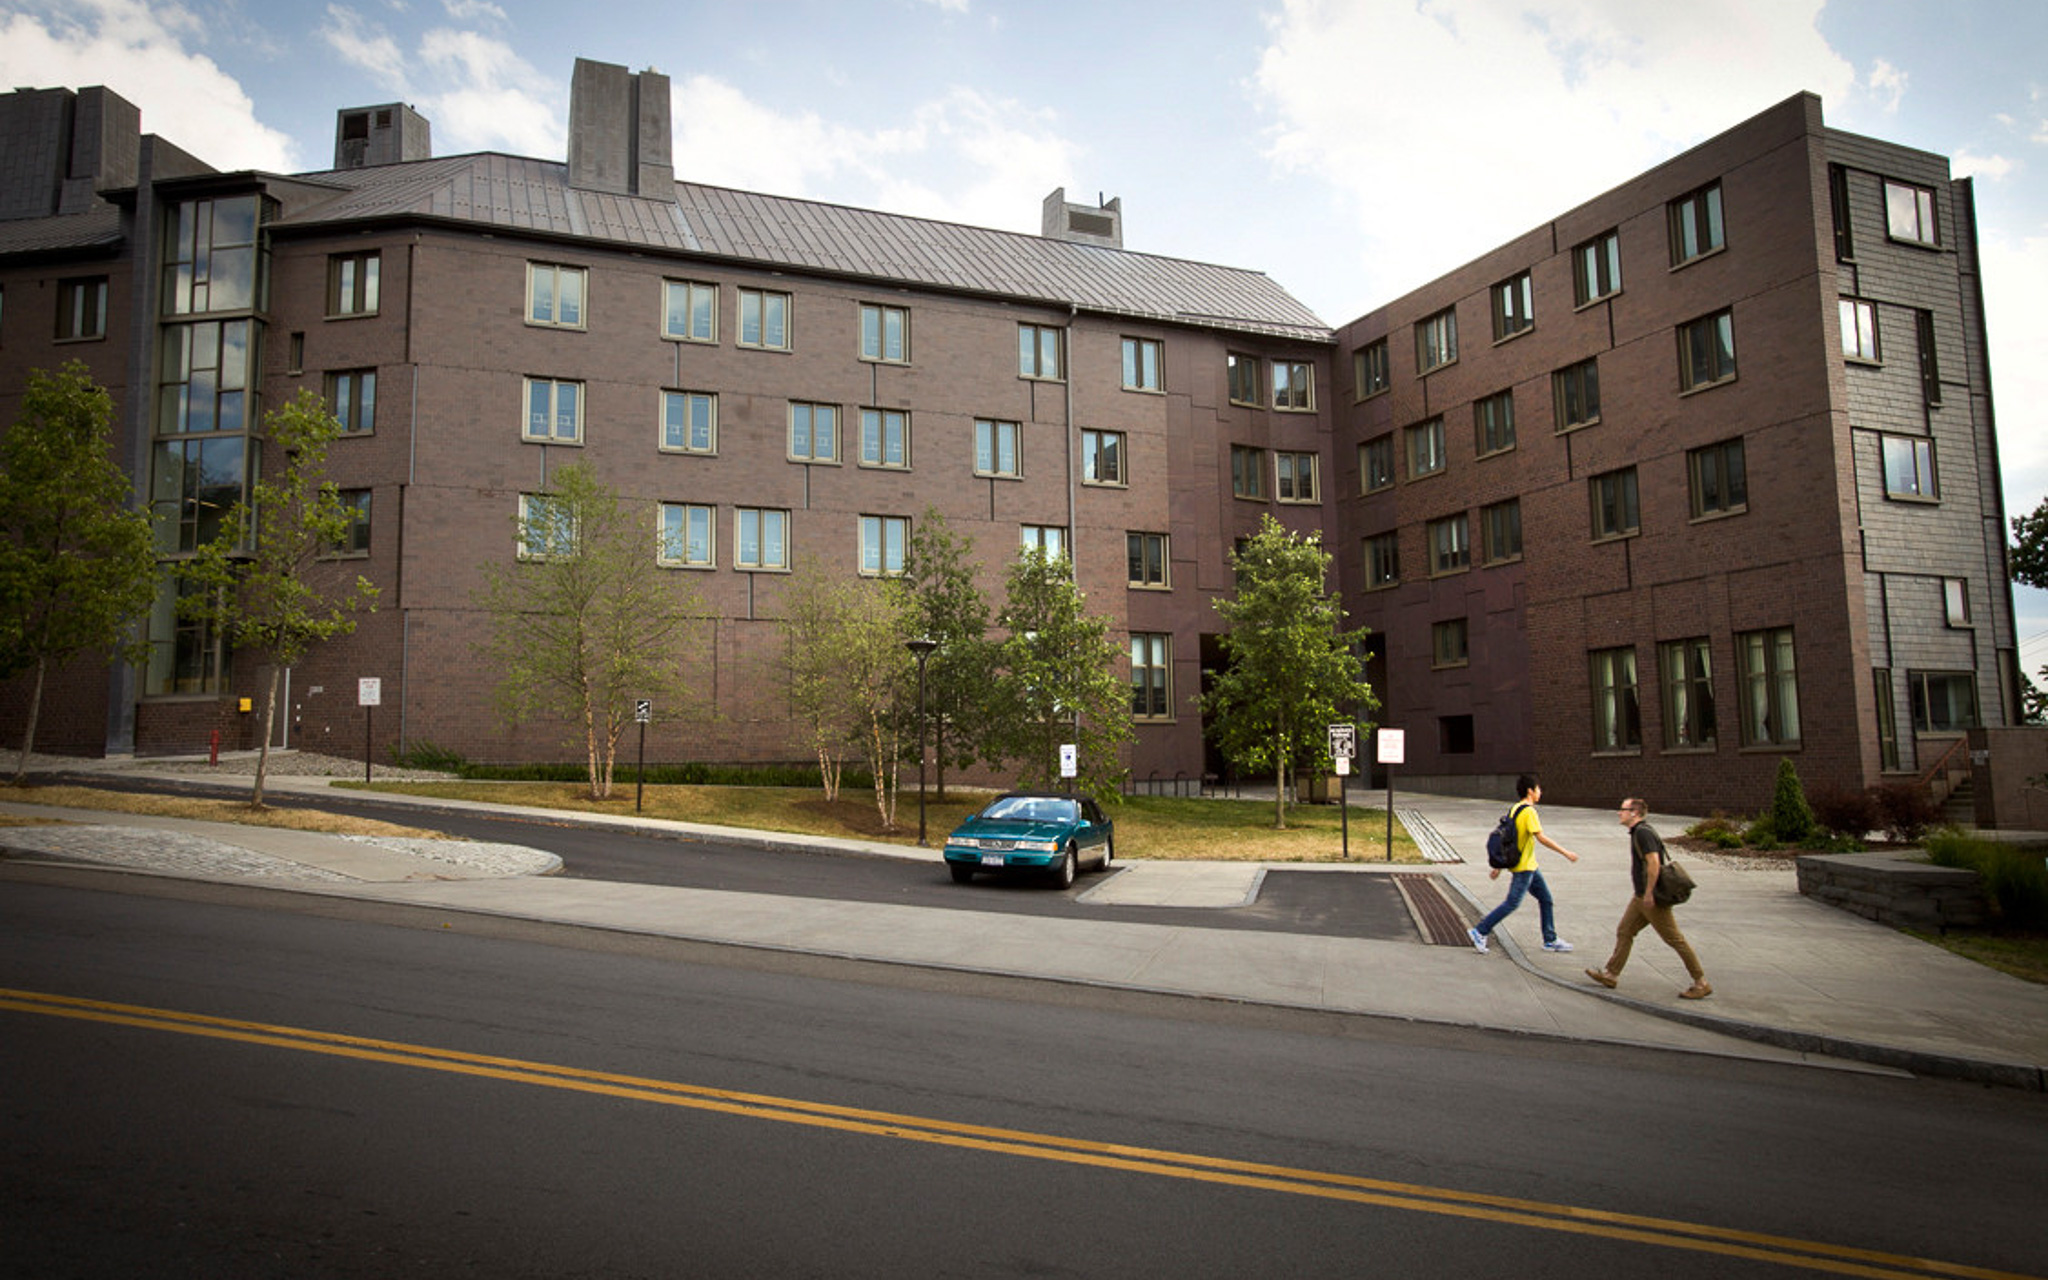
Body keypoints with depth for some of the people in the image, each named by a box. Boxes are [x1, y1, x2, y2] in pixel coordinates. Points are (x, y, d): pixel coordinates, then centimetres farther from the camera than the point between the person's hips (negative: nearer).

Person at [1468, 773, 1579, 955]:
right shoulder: (1529, 811, -17)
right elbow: (1541, 838, -23)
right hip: (1524, 867, -10)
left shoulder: (1516, 809, 11)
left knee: (1546, 899, 14)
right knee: (1512, 903, -8)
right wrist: (1565, 853, -16)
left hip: (1529, 866, 10)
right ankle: (1480, 932, -5)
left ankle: (1550, 940, 21)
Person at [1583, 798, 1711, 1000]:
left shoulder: (1643, 832, -17)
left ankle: (1701, 983, 3)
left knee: (1674, 938, -4)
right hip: (1642, 897, 10)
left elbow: (1653, 862, -25)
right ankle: (1611, 974, 15)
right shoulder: (1638, 832, 14)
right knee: (1624, 932, 11)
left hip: (1651, 898, -10)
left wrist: (1649, 893, -23)